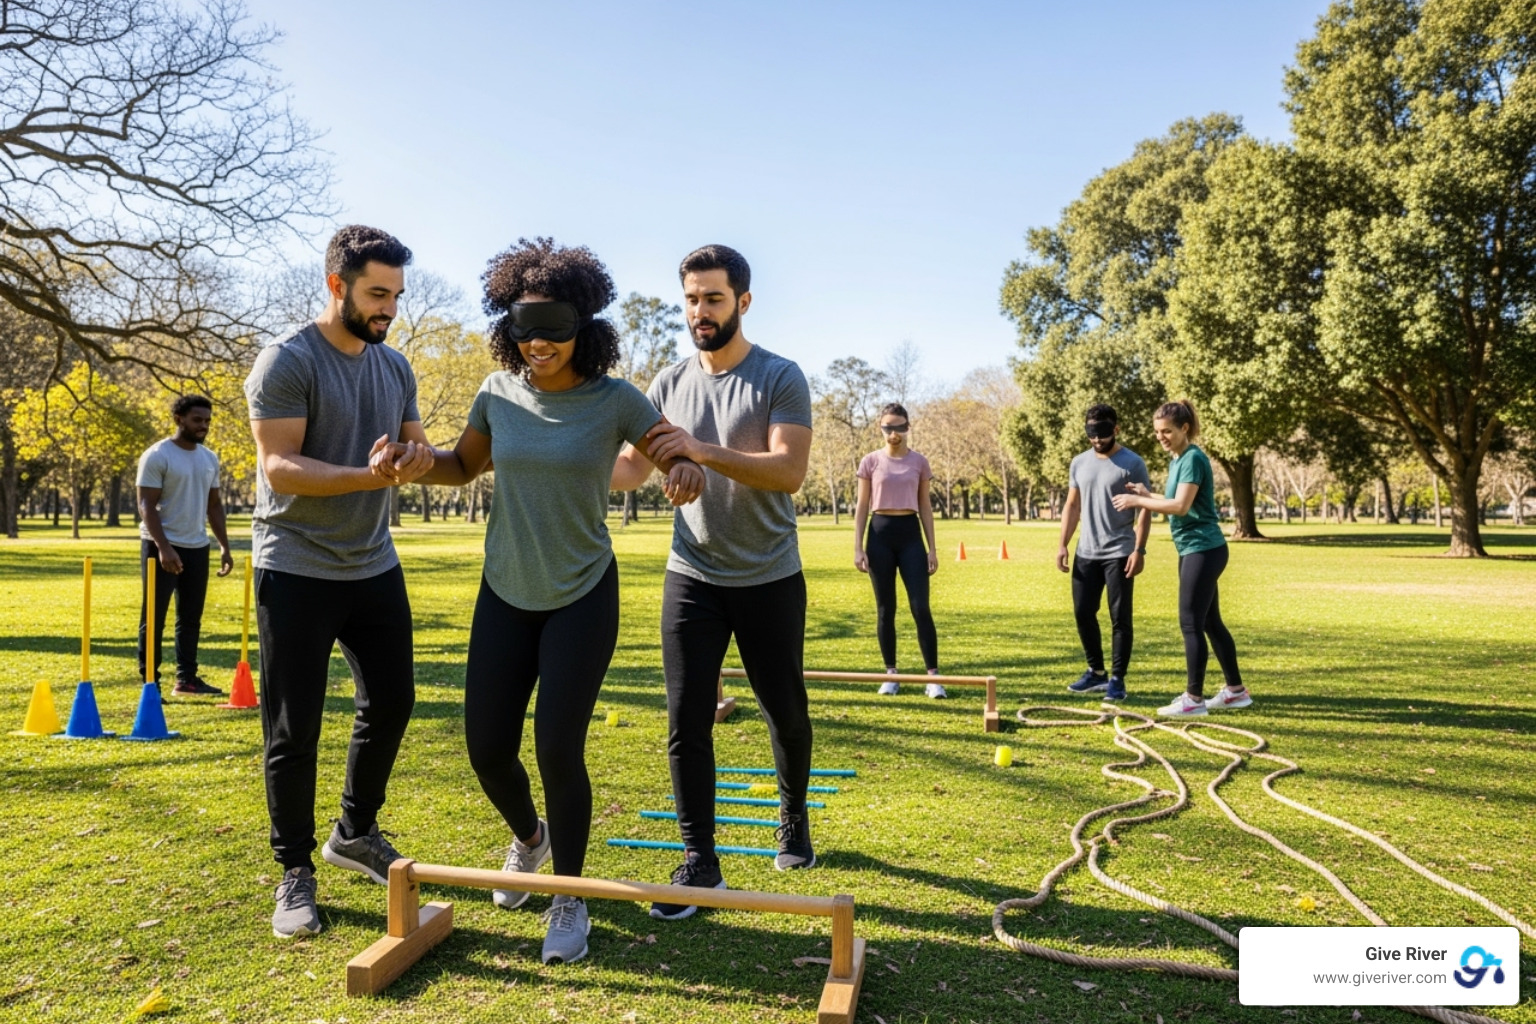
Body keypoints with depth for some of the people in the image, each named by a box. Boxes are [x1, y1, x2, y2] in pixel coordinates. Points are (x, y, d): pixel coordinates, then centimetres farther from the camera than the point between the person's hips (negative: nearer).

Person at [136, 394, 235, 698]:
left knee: (191, 618, 11)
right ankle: (150, 681, 8)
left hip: (197, 547, 7)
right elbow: (146, 506, -14)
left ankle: (186, 679, 18)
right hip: (161, 547, -6)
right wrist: (163, 547, -23)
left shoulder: (210, 459, 11)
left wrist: (225, 545, 10)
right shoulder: (157, 456, -10)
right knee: (153, 617, 1)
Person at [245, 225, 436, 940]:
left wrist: (421, 455, -13)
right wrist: (370, 475, -33)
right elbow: (280, 467, -20)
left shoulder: (395, 367, 9)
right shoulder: (288, 361, -13)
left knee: (391, 701, 14)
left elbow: (415, 446, 12)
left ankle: (356, 832, 34)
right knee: (294, 732, 1)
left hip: (374, 566, 7)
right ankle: (295, 873, 17)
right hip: (297, 573, -7)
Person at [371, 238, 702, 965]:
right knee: (486, 748, 6)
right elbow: (462, 466, 12)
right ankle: (529, 837, 42)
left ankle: (570, 898, 18)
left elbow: (682, 459, -5)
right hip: (506, 593, 4)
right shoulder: (499, 394, -2)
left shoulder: (614, 400, -11)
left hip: (583, 595, -4)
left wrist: (686, 472, -30)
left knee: (558, 750, -8)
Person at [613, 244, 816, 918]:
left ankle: (793, 821, 40)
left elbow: (790, 471, -21)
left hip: (769, 580, -2)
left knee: (786, 713, 13)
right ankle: (699, 862, 13)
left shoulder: (780, 378, -8)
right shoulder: (671, 382, 5)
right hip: (692, 578, 3)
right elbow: (634, 467, 3)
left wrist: (703, 450, -31)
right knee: (687, 721, -1)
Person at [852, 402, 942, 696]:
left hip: (910, 533, 0)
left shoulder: (919, 461, 5)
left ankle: (933, 676, 0)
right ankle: (891, 674, 16)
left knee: (921, 608, -5)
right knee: (885, 609, 5)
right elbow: (862, 506, 3)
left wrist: (932, 548, 3)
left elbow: (925, 506, 7)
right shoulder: (870, 461, 2)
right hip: (880, 533, 0)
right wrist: (858, 547, -3)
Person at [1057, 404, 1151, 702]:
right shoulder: (1079, 463, 10)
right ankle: (1096, 672, 24)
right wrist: (1062, 544, 6)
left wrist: (1139, 550, -16)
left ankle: (1117, 680, 8)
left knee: (1120, 618, 0)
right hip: (1086, 553, 6)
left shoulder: (1132, 463, -6)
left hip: (1119, 554, -5)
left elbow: (1144, 510, -8)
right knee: (1083, 612, 9)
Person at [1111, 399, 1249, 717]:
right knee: (1210, 622, 15)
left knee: (1191, 624, -7)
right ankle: (1236, 690, 25)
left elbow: (1181, 506, -23)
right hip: (1194, 550, 10)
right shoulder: (1177, 459, 14)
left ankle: (1194, 698, -1)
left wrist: (1137, 501, -18)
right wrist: (1147, 496, 4)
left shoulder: (1193, 458, -15)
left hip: (1203, 549, -10)